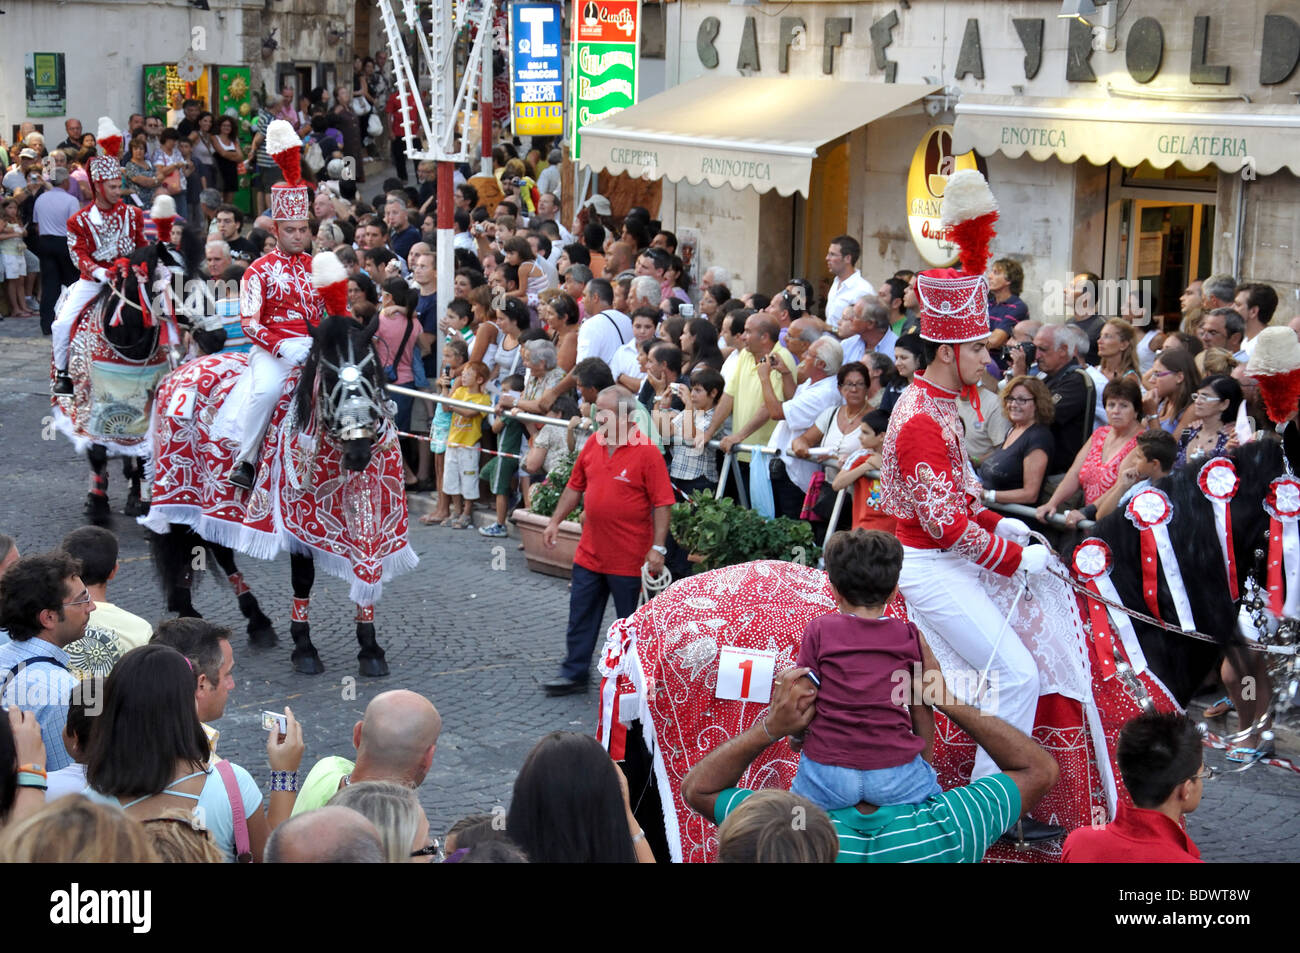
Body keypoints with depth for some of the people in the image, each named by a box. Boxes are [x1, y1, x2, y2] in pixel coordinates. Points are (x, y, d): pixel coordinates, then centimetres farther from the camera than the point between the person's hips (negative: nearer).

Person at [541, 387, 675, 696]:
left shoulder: (647, 452, -14)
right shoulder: (593, 444, 4)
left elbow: (662, 503, -15)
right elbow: (575, 487, 15)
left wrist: (658, 548, -19)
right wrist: (555, 521, 10)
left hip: (629, 558, -6)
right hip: (590, 553, 6)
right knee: (581, 615, 11)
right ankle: (574, 673, 20)